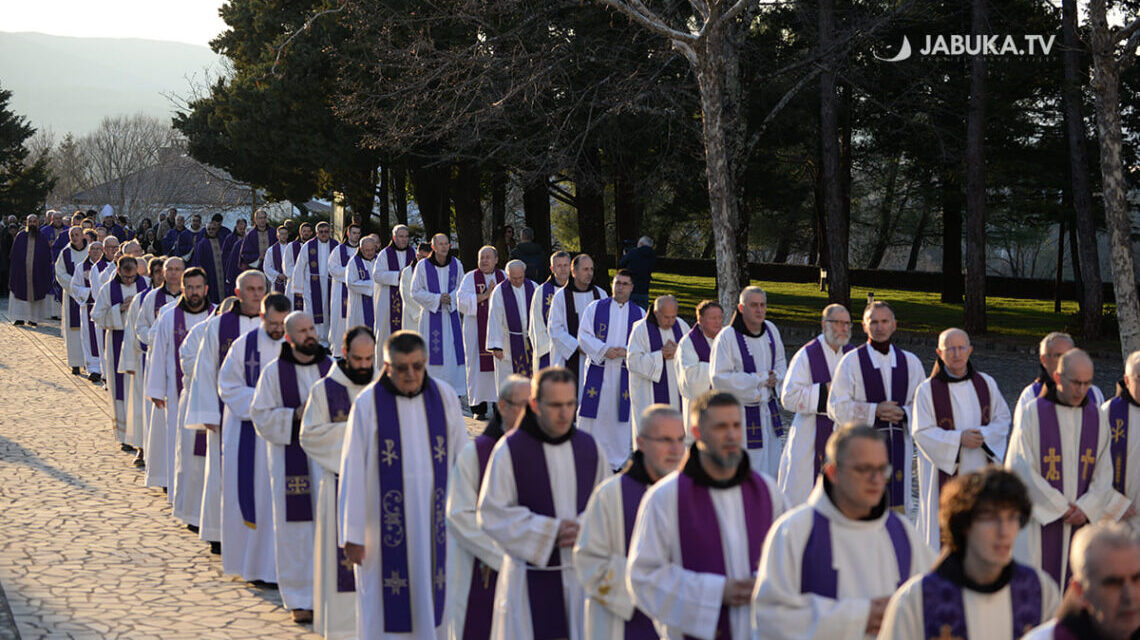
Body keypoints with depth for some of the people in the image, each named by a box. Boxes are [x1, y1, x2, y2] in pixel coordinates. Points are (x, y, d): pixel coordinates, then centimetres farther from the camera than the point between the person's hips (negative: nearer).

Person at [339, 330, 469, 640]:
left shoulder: (445, 396, 1)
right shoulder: (368, 403, -7)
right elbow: (353, 472, -6)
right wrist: (352, 534, -7)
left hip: (435, 522, 3)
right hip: (386, 526, -3)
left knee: (435, 603, 8)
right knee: (385, 614, 2)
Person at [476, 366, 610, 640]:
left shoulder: (589, 447, 5)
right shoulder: (510, 450, -8)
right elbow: (491, 515, -10)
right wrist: (551, 531, -16)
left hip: (582, 575, 4)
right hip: (532, 580, -4)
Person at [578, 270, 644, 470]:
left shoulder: (640, 314, 7)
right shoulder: (595, 308, 4)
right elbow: (584, 335, -1)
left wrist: (626, 352, -14)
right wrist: (604, 350, -15)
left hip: (625, 373, 1)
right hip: (597, 370, -1)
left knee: (621, 415, 1)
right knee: (593, 413, -1)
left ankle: (618, 461, 9)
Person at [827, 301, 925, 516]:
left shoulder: (910, 362, 8)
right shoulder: (851, 362, -2)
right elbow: (836, 407, -5)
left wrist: (904, 413, -11)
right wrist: (875, 411, -16)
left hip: (900, 444, 3)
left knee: (898, 506, 4)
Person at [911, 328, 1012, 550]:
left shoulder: (986, 384, 5)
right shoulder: (927, 390, -6)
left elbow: (1002, 419, 9)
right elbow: (921, 432, -8)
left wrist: (984, 435, -11)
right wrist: (958, 438, -19)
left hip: (981, 470, 3)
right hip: (945, 471, -3)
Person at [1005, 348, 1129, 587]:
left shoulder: (1097, 418, 7)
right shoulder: (1033, 414, -5)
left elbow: (1103, 473, 6)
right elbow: (1021, 469, -10)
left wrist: (1086, 508, -10)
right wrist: (1060, 508, -10)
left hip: (1084, 520, 3)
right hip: (1039, 519, -3)